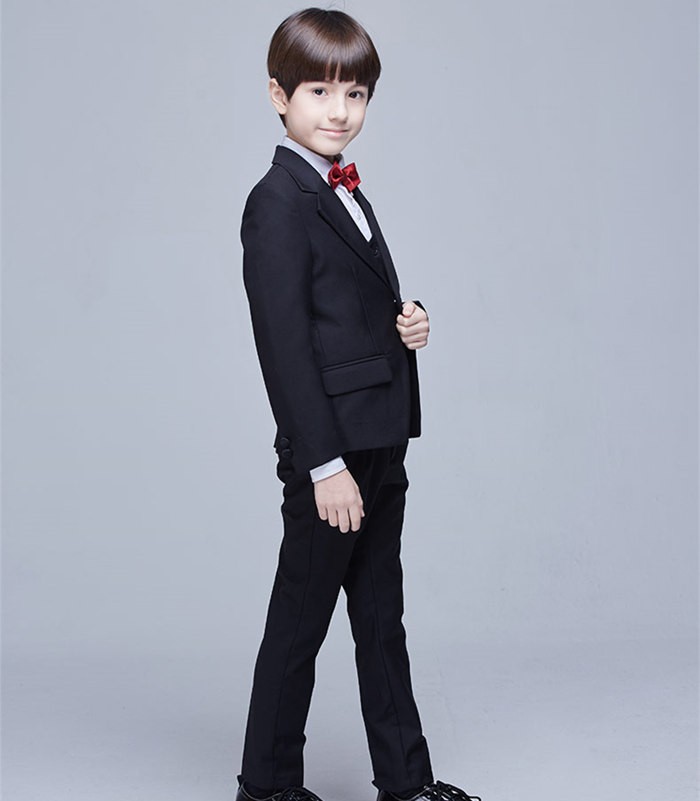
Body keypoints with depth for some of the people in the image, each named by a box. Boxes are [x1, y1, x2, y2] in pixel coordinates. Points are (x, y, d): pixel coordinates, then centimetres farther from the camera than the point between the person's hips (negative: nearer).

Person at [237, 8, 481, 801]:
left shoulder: (345, 195, 15)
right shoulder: (279, 202, -13)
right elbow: (284, 344, -18)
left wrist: (411, 323, 0)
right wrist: (325, 464, -21)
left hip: (380, 442, 9)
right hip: (330, 447, -9)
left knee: (381, 619, 16)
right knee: (300, 619, 4)